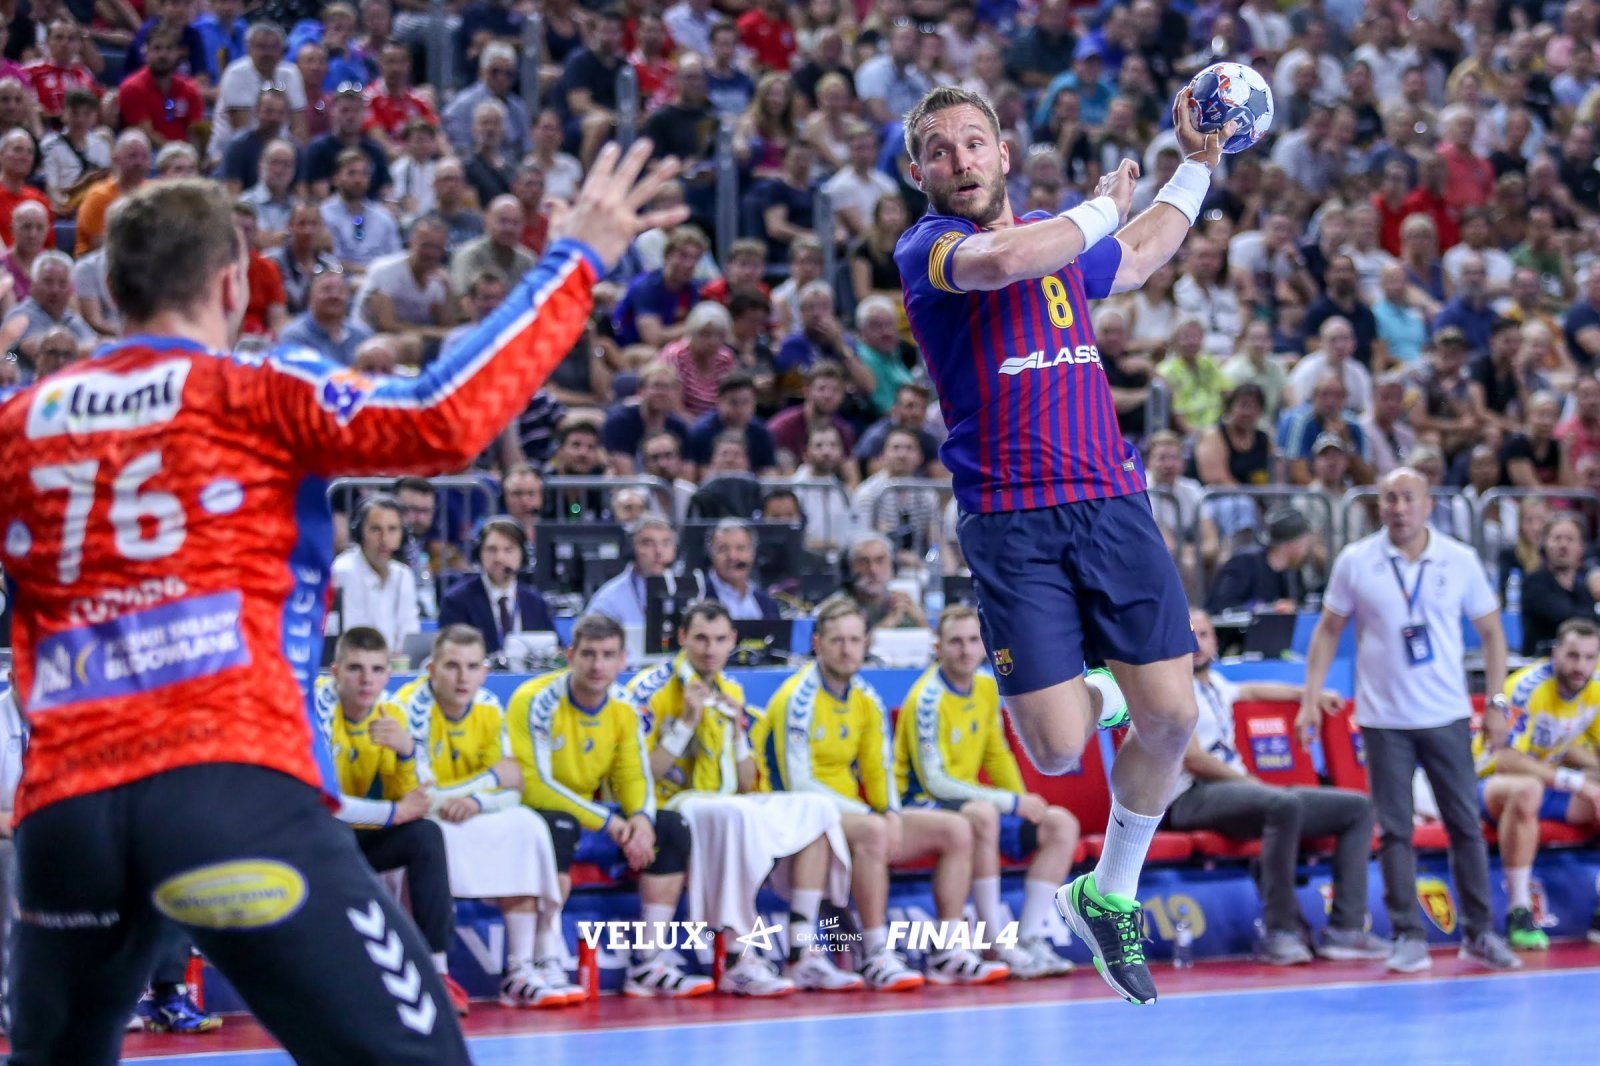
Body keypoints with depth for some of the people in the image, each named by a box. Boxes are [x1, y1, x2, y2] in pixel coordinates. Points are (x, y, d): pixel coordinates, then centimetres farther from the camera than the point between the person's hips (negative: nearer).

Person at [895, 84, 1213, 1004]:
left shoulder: (1064, 240, 17)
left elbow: (1138, 259, 40)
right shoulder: (927, 245, -3)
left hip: (1113, 502, 5)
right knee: (1059, 751, -10)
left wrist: (1198, 163, 36)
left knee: (1171, 718, -2)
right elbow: (1000, 260, -27)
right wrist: (1103, 207, -10)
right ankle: (1086, 694, 28)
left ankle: (1111, 895, 20)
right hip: (1012, 521, -5)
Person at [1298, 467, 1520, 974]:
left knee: (1466, 825, 2)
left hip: (1447, 717, 0)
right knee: (1394, 831, 0)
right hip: (1383, 719, 0)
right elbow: (1329, 630, 7)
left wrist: (1496, 703, 1)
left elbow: (1491, 632, 7)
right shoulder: (1355, 562, -1)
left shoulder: (1460, 561, -1)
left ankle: (1479, 934, 11)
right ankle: (1408, 937, 6)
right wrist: (1311, 698, 0)